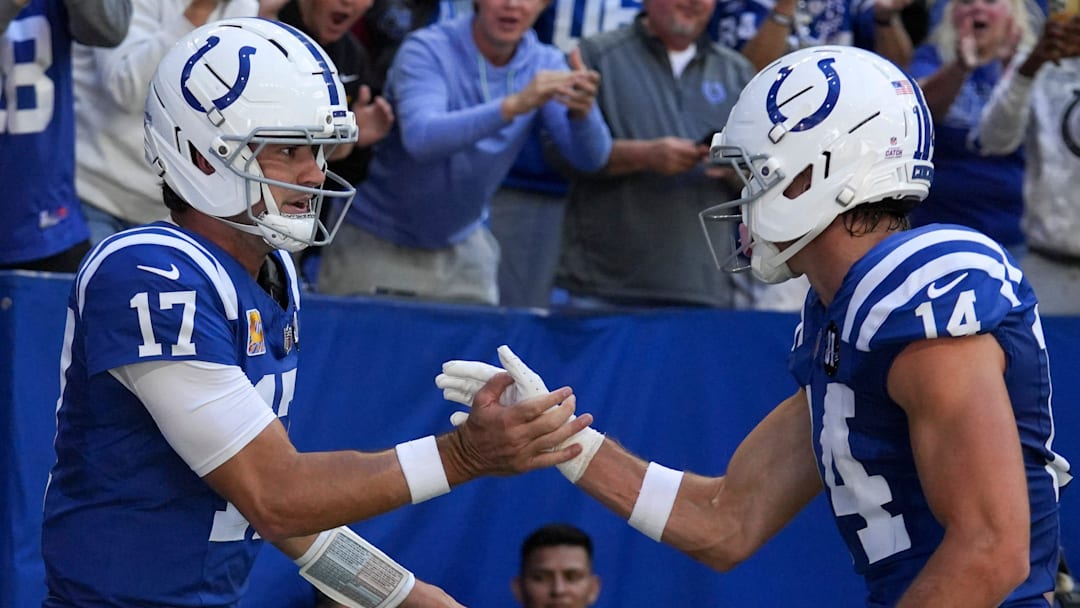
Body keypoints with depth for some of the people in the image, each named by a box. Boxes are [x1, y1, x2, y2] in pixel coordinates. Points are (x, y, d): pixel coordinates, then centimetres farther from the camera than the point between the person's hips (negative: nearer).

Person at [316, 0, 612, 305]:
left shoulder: (545, 64, -5)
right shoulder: (428, 50, -18)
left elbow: (591, 157, -17)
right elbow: (420, 138, -37)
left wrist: (582, 112, -40)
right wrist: (514, 105, -48)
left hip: (462, 246, 4)